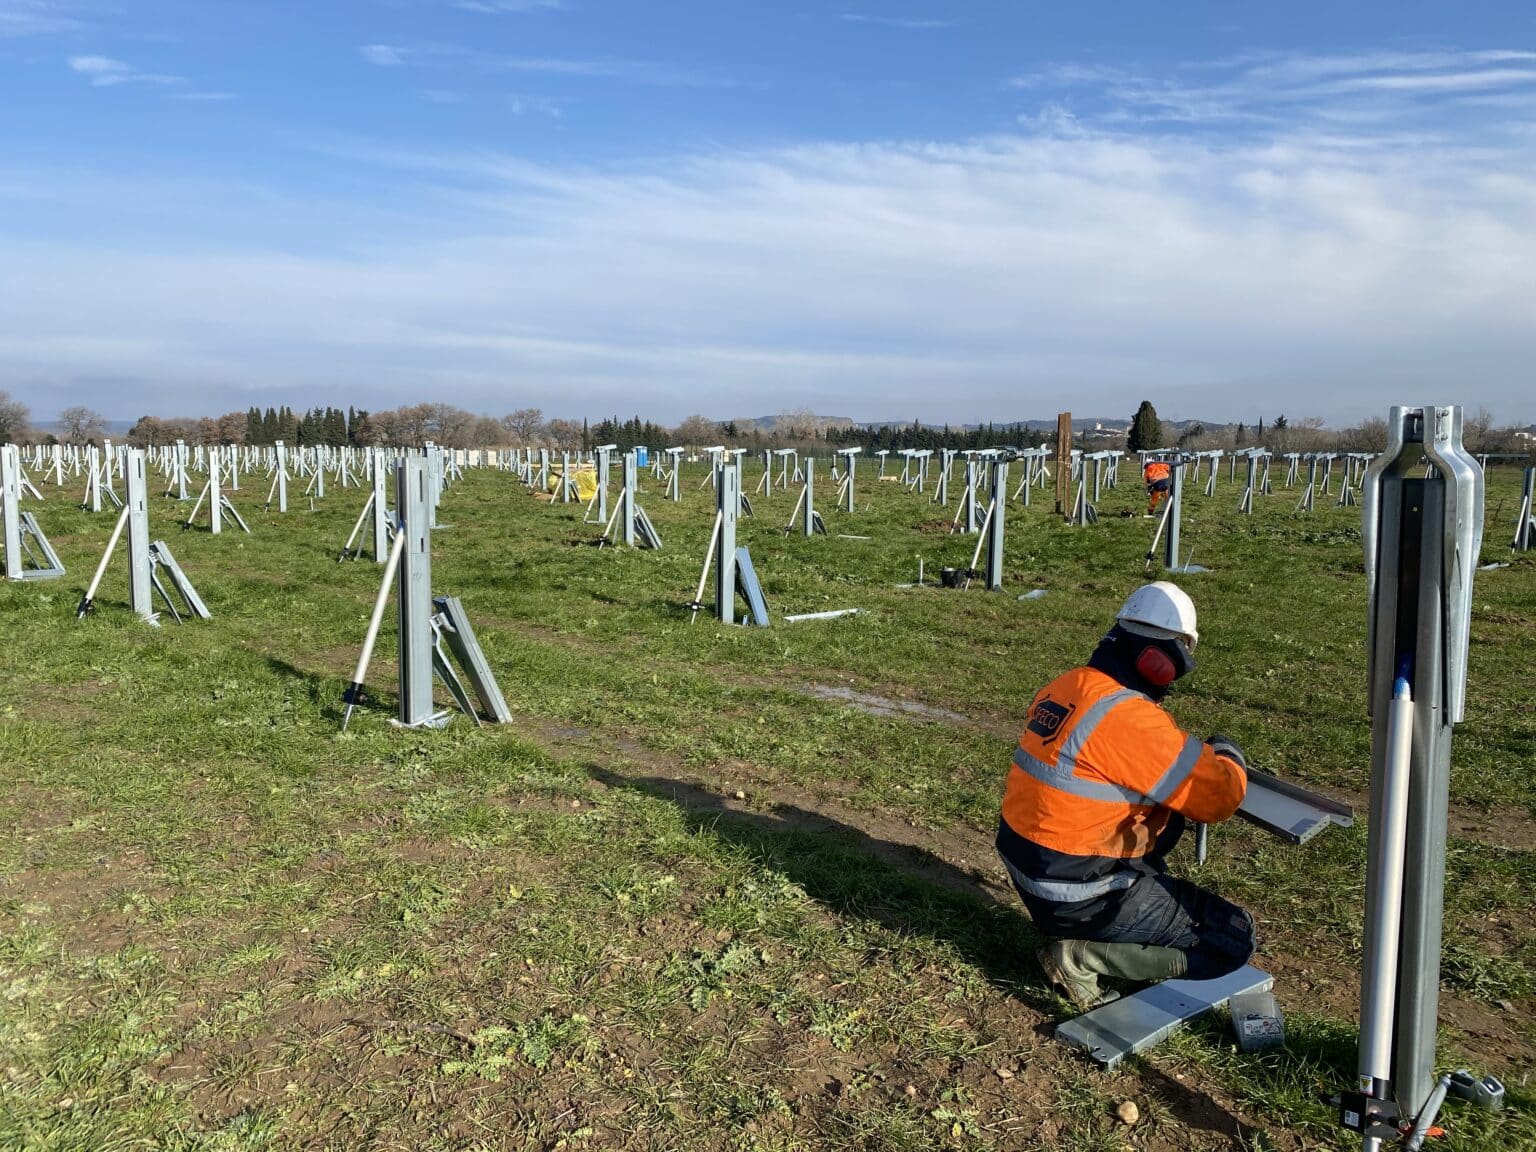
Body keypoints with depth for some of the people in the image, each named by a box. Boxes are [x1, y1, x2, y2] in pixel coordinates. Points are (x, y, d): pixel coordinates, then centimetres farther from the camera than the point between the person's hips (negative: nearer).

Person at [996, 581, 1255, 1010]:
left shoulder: (1064, 687, 1)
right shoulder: (1131, 718, -25)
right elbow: (1219, 796, -18)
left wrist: (1195, 751, 17)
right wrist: (1226, 753, 3)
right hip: (1077, 895, -9)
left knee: (1167, 818, 24)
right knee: (1234, 941, 2)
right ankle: (1082, 956, -4)